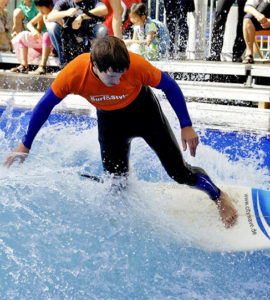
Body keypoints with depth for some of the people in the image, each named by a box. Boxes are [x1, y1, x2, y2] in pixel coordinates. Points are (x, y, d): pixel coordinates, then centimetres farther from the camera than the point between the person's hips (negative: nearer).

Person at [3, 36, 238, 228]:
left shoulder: (136, 65, -37)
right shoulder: (74, 74, -34)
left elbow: (170, 87, -18)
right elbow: (45, 105, -16)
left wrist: (186, 126, -16)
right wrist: (25, 145, -8)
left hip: (144, 110, -2)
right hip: (109, 120, 2)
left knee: (179, 172, -2)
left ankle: (219, 197, 24)